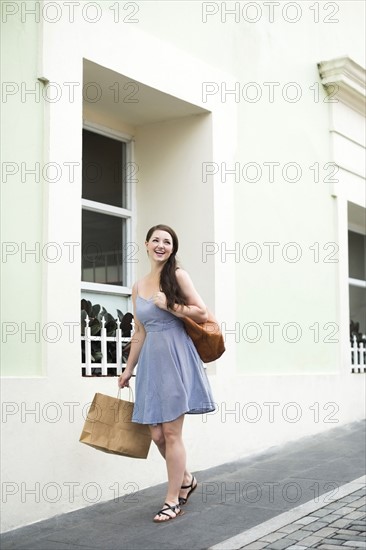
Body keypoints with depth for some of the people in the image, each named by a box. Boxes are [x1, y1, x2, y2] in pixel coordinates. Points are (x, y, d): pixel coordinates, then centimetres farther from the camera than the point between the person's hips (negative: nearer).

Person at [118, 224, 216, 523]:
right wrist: (128, 369, 19)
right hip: (151, 360, 5)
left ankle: (173, 501, 10)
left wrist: (168, 305, -13)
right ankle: (186, 479, 31)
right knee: (157, 434, 6)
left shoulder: (178, 276, -2)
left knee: (171, 433, -2)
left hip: (175, 357, -5)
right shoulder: (138, 287, 13)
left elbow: (203, 314, -5)